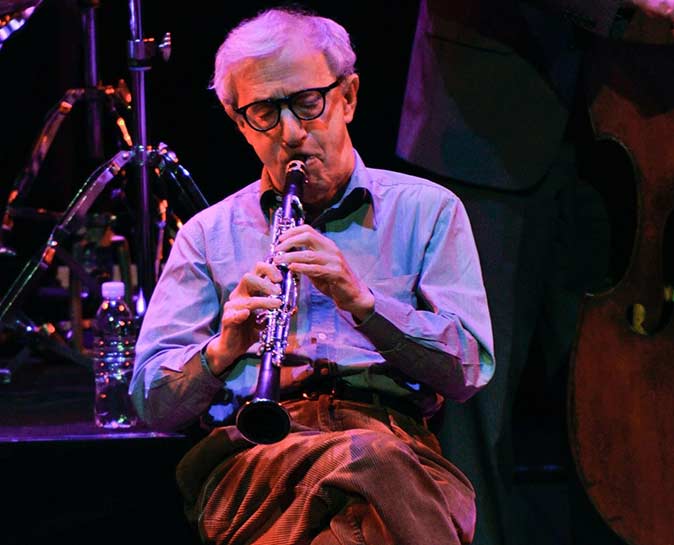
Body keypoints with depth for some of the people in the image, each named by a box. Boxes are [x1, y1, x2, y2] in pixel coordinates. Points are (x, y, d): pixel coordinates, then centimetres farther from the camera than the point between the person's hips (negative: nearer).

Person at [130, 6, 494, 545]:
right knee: (363, 459, -38)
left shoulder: (426, 210, 16)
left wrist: (360, 299, -11)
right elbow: (153, 403, 10)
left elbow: (468, 370, 4)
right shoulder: (208, 234, 19)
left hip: (396, 436, 1)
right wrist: (224, 349, -12)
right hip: (249, 449, -1)